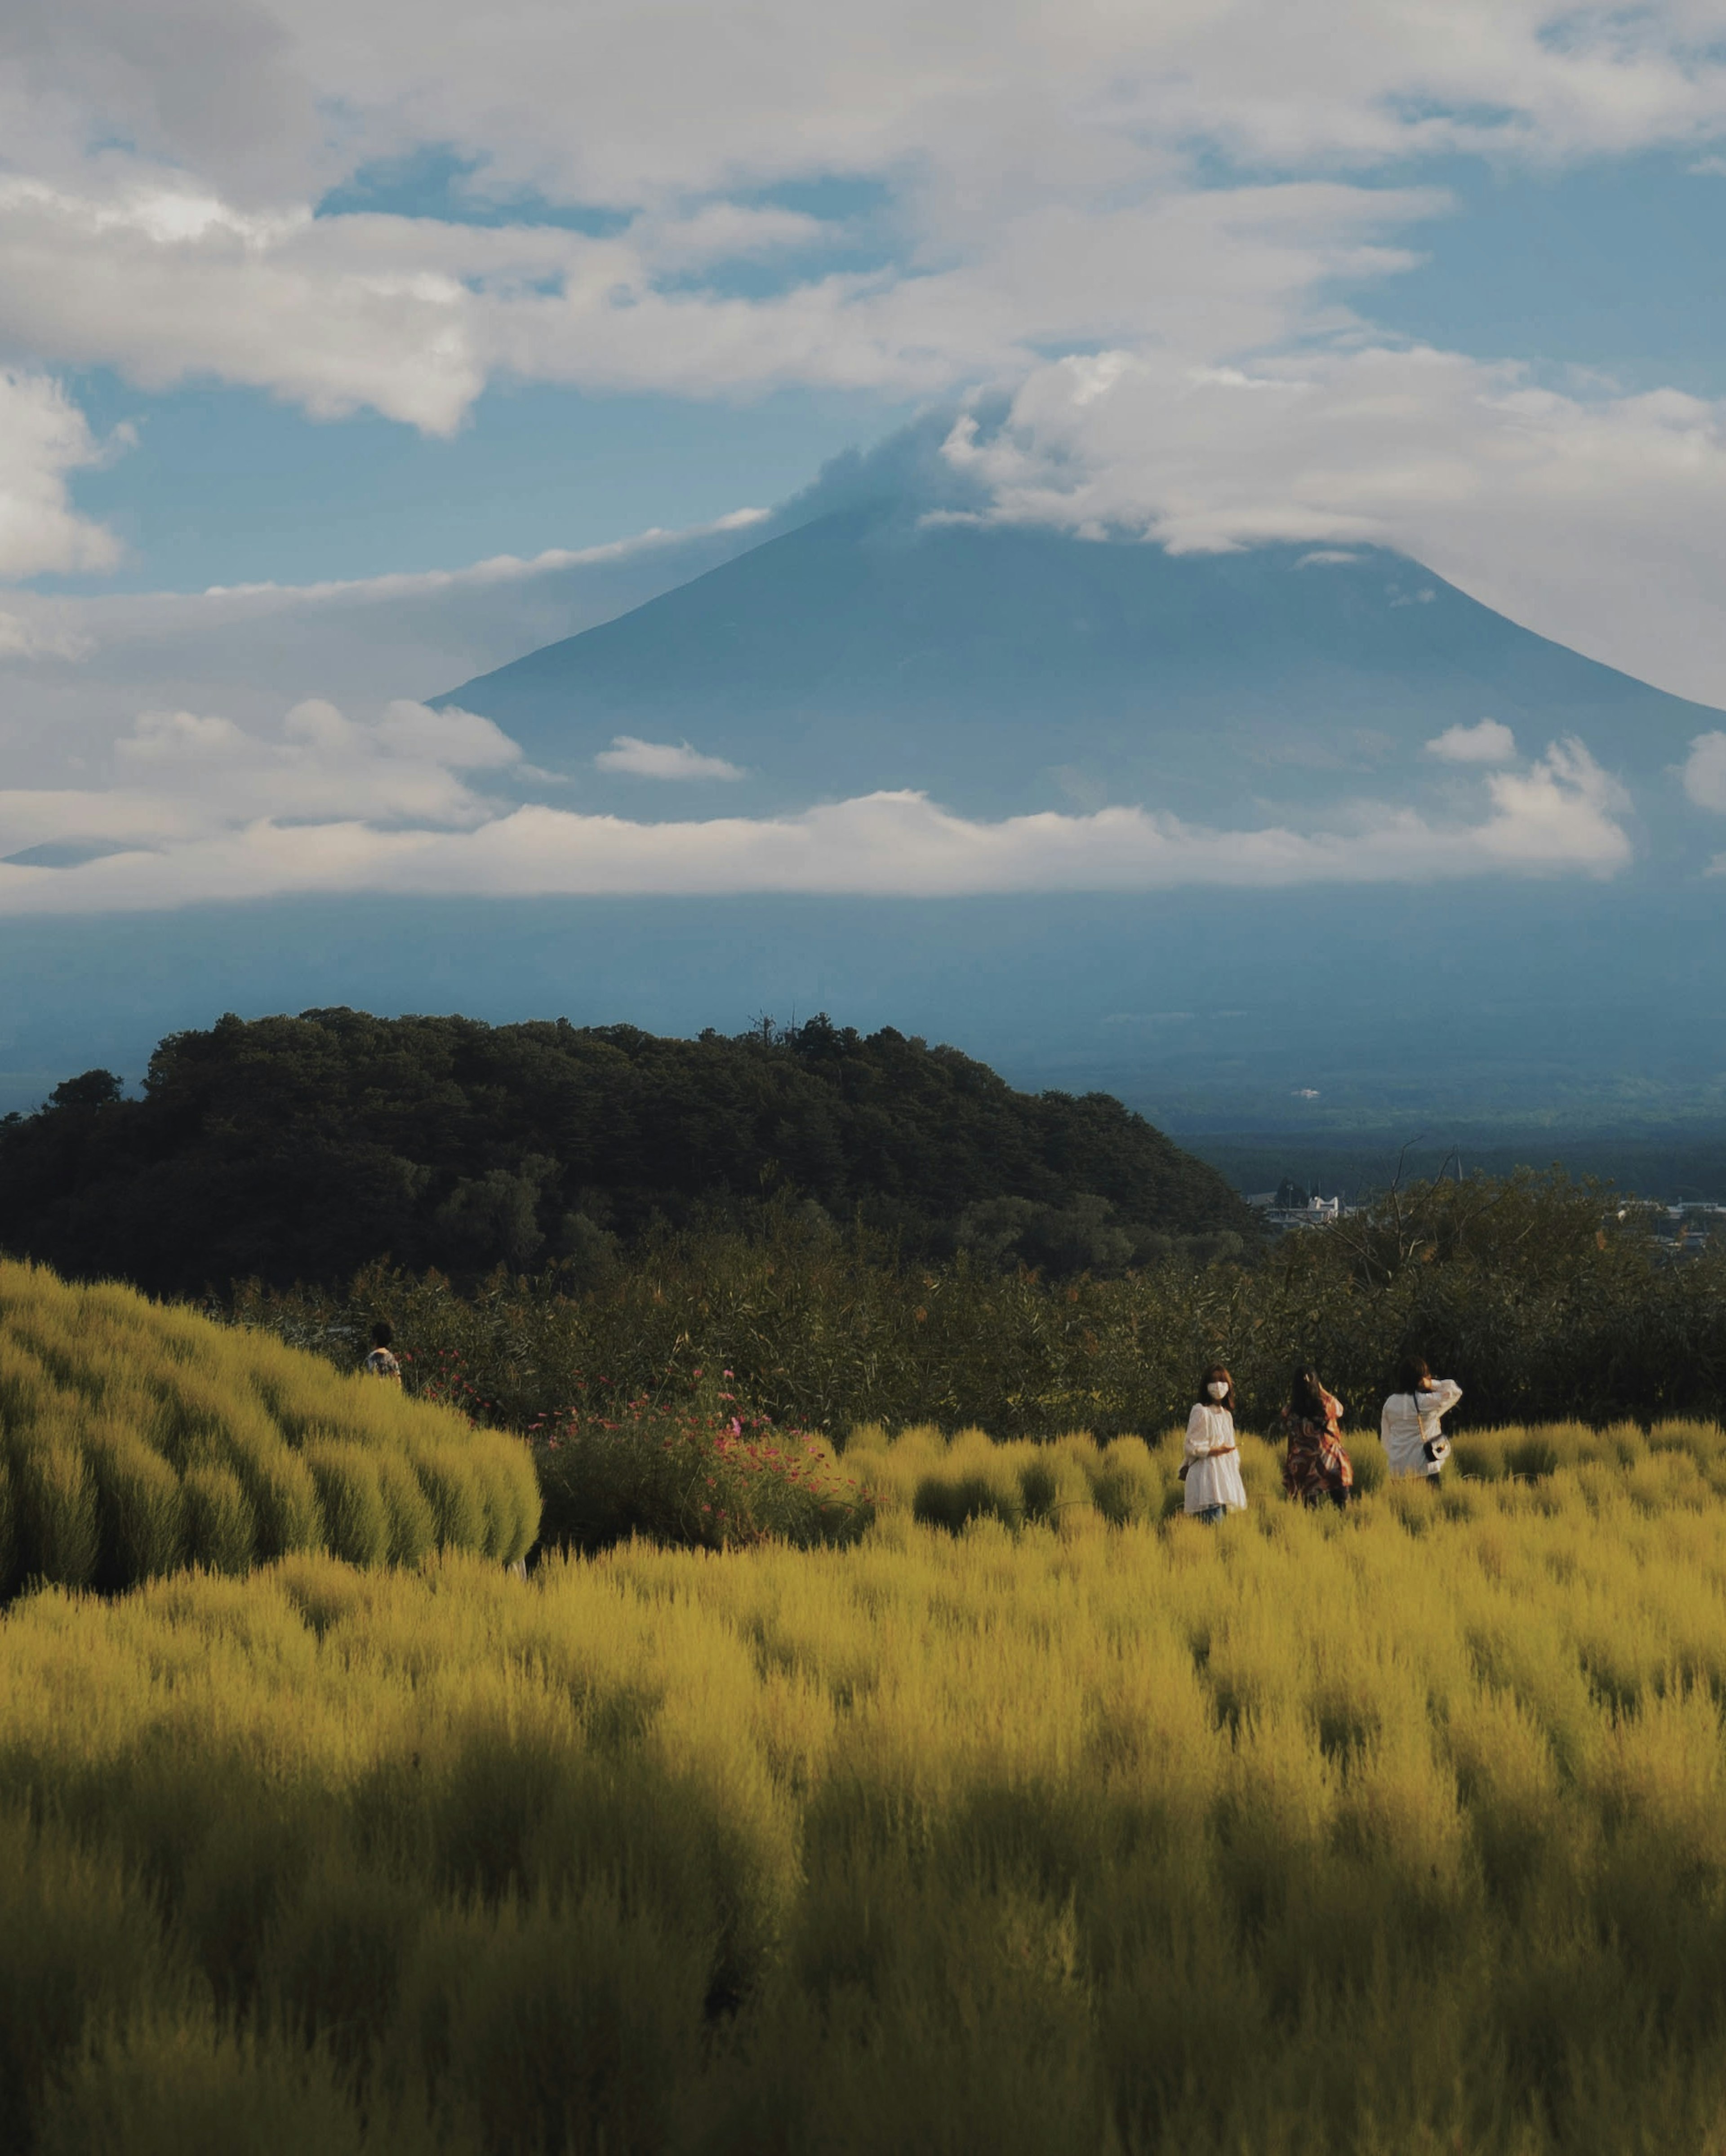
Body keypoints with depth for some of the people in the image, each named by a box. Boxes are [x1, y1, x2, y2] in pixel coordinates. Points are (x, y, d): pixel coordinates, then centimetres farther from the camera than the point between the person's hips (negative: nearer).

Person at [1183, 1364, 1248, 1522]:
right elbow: (1191, 1447, -8)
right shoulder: (1200, 1411, -5)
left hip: (1226, 1473, 8)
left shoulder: (1227, 1414, 17)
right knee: (1213, 1522, -18)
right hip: (1206, 1472, -8)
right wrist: (1214, 1451, -17)